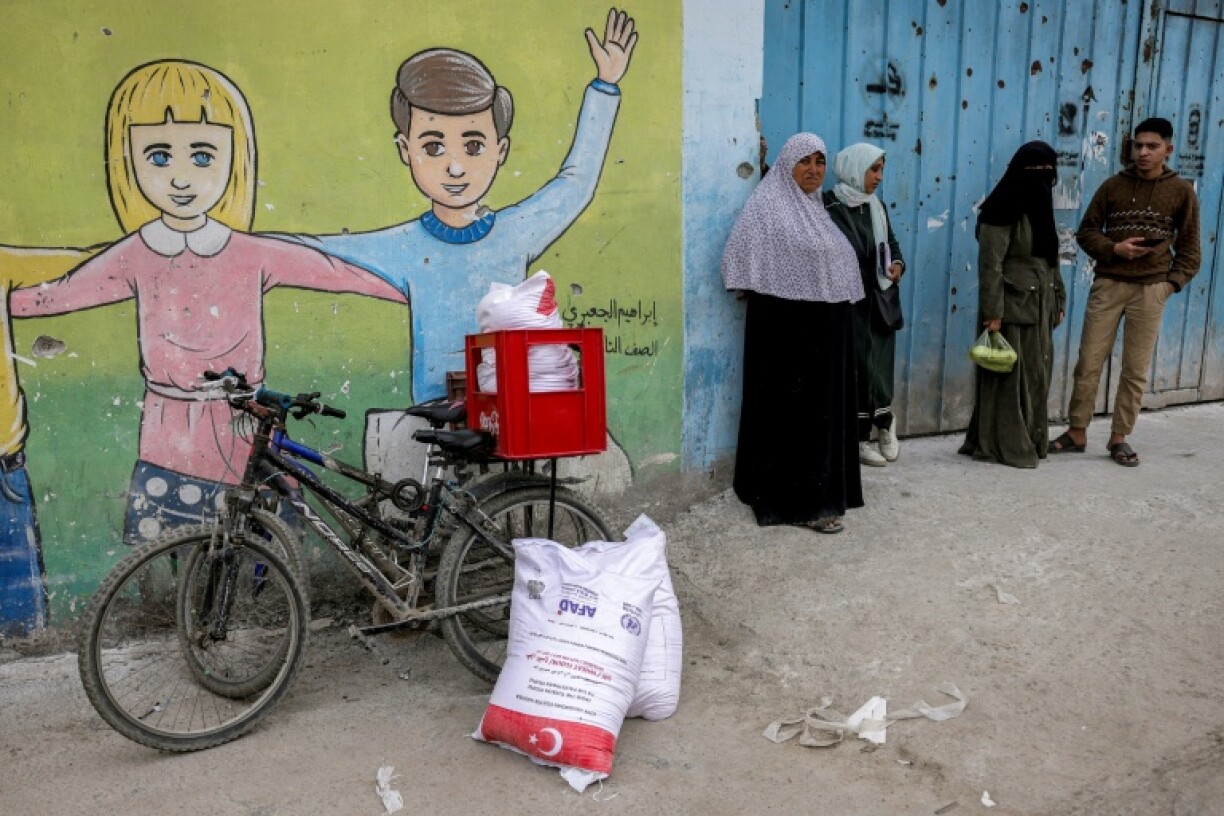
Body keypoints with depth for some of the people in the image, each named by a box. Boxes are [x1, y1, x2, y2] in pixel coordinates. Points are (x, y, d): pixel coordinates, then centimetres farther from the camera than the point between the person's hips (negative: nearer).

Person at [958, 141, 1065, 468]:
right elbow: (990, 265, -17)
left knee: (1036, 375, 12)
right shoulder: (1003, 211, -12)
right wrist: (992, 313, -21)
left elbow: (1050, 260, 20)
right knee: (1009, 376, -2)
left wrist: (1059, 301, 16)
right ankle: (1004, 445, 7)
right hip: (1012, 306, -8)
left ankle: (1031, 440, 24)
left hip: (1040, 306, 8)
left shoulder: (1041, 209, 14)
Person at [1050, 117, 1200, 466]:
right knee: (1089, 362, 0)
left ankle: (1119, 437, 14)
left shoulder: (1181, 190, 4)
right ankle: (1076, 432, 10)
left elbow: (1189, 245, 7)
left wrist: (1173, 282, -5)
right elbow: (1086, 231, 7)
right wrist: (1114, 248, -11)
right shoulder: (1113, 185, 4)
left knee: (1136, 369, 3)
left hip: (1151, 289, 0)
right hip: (1108, 284, 0)